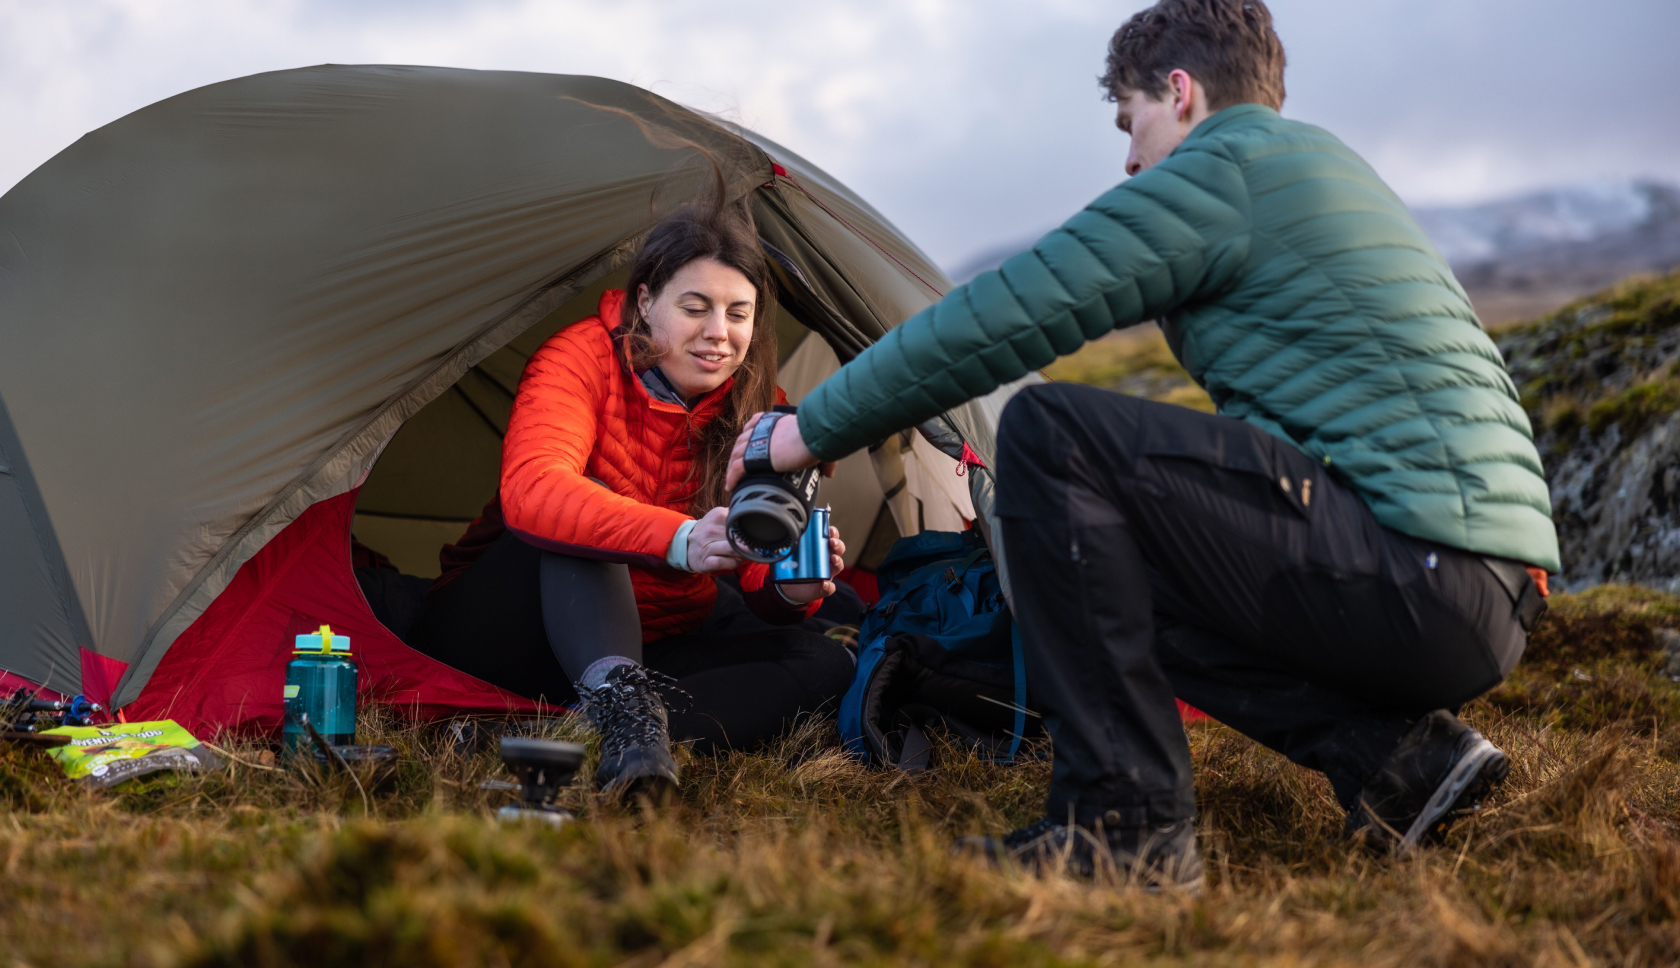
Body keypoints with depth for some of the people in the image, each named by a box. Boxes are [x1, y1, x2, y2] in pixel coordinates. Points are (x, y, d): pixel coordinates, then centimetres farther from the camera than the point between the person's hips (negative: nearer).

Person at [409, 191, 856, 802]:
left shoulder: (761, 413, -4)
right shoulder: (584, 357, -17)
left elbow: (760, 591, -7)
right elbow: (530, 490, -38)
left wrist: (791, 591, -34)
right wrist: (678, 540, -53)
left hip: (647, 647, 5)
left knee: (825, 659, -20)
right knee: (576, 511, -33)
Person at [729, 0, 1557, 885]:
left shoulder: (1223, 169, -4)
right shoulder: (1329, 169, 25)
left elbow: (1003, 318, -6)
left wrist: (817, 428, 5)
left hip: (1419, 578, -10)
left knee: (1049, 432, -11)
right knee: (1119, 572, 22)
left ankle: (1125, 817, -12)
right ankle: (1398, 755, 8)